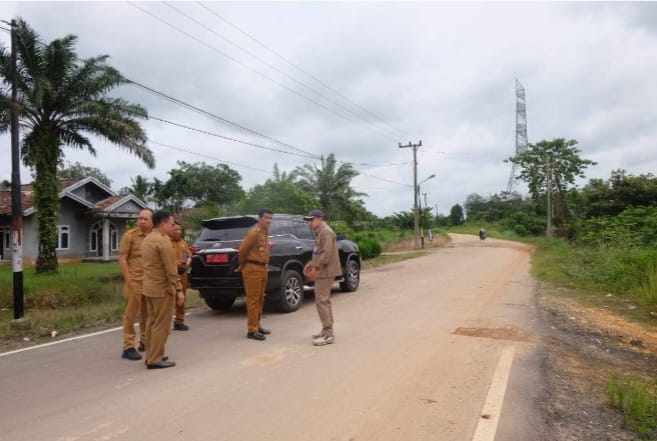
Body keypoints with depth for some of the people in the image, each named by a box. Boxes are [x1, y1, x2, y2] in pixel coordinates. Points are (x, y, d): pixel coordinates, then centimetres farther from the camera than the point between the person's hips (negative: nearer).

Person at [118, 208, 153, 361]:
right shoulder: (130, 235, -6)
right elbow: (122, 259, -7)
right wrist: (128, 280, -13)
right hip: (135, 281, -5)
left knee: (147, 314, 14)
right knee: (131, 314, 1)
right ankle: (128, 348, 7)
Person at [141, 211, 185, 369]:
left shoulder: (147, 239, 13)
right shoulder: (163, 240, -18)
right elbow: (170, 269, -20)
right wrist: (179, 290, -17)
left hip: (149, 287, 10)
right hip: (162, 288, -10)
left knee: (152, 322, 15)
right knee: (161, 324, -3)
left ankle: (151, 356, 23)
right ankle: (155, 360, 2)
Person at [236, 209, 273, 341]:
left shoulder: (265, 233, 14)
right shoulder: (254, 232, -16)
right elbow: (243, 249, -15)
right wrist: (242, 265, -2)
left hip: (262, 268, 9)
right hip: (253, 269, -9)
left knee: (260, 299, 15)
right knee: (253, 299, -6)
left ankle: (257, 326, 25)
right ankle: (252, 330, -2)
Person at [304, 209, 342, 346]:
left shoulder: (326, 232, -16)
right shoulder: (320, 232, 17)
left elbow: (327, 253, -25)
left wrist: (316, 267, -23)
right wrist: (312, 263, 14)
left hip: (325, 271, -11)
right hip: (323, 271, 11)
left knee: (321, 301, -10)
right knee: (324, 300, 14)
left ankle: (328, 334, -6)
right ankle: (327, 330, 22)